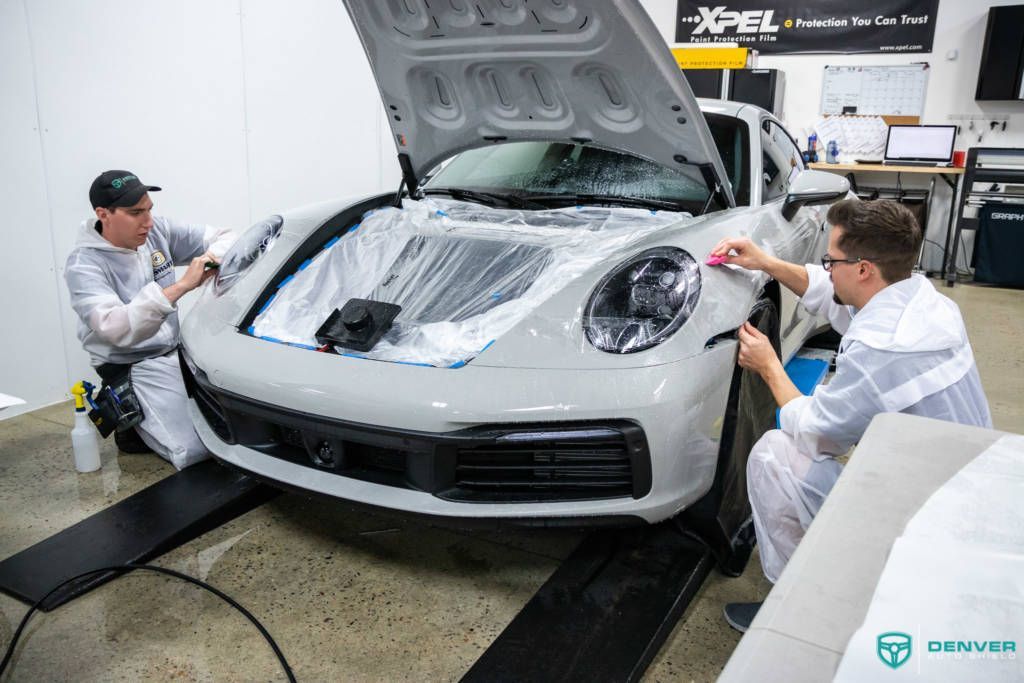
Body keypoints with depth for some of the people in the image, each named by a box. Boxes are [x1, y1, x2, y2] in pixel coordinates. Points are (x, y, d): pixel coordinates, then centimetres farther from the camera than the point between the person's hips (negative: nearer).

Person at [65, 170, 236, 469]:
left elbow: (223, 237, 4)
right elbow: (115, 329, -38)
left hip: (177, 349, 7)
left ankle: (155, 418, 21)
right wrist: (180, 287, -46)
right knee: (198, 452, -17)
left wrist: (214, 256, -21)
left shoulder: (157, 229, -3)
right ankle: (132, 423, 11)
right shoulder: (84, 265, -20)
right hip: (133, 367, -6)